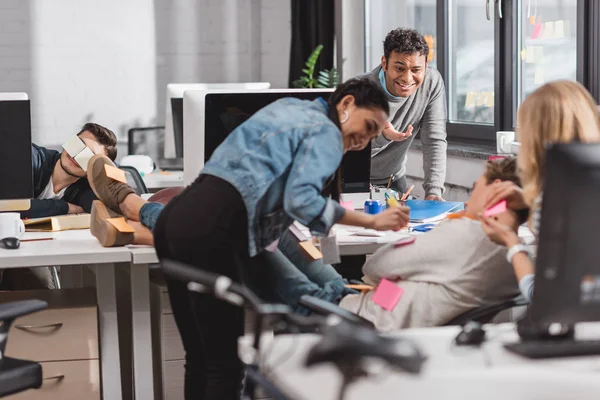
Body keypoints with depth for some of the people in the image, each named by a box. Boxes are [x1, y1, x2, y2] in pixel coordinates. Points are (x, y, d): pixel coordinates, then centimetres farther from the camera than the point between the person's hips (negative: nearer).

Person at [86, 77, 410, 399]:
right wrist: (371, 222, -7)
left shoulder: (289, 106, 30)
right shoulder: (327, 132, 4)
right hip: (208, 229, -9)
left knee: (200, 358, 13)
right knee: (226, 363, -6)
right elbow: (301, 200, -12)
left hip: (180, 215, 9)